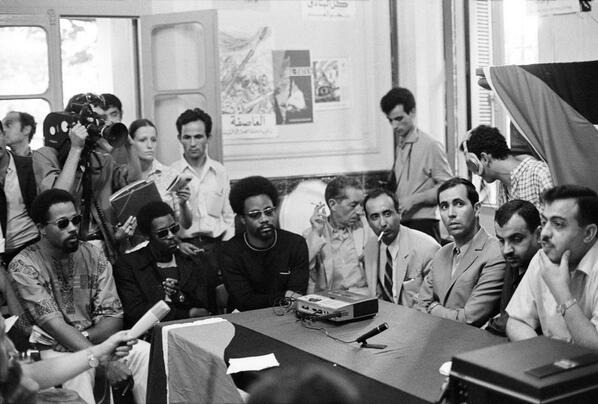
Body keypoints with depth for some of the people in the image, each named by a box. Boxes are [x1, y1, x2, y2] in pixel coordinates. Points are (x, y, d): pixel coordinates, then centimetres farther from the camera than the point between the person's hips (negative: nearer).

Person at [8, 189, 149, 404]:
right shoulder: (23, 266, -10)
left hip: (96, 341, 4)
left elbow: (113, 316, 0)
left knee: (145, 352, -19)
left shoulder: (93, 256, 3)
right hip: (53, 350, -4)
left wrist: (83, 337, -21)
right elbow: (54, 324, -19)